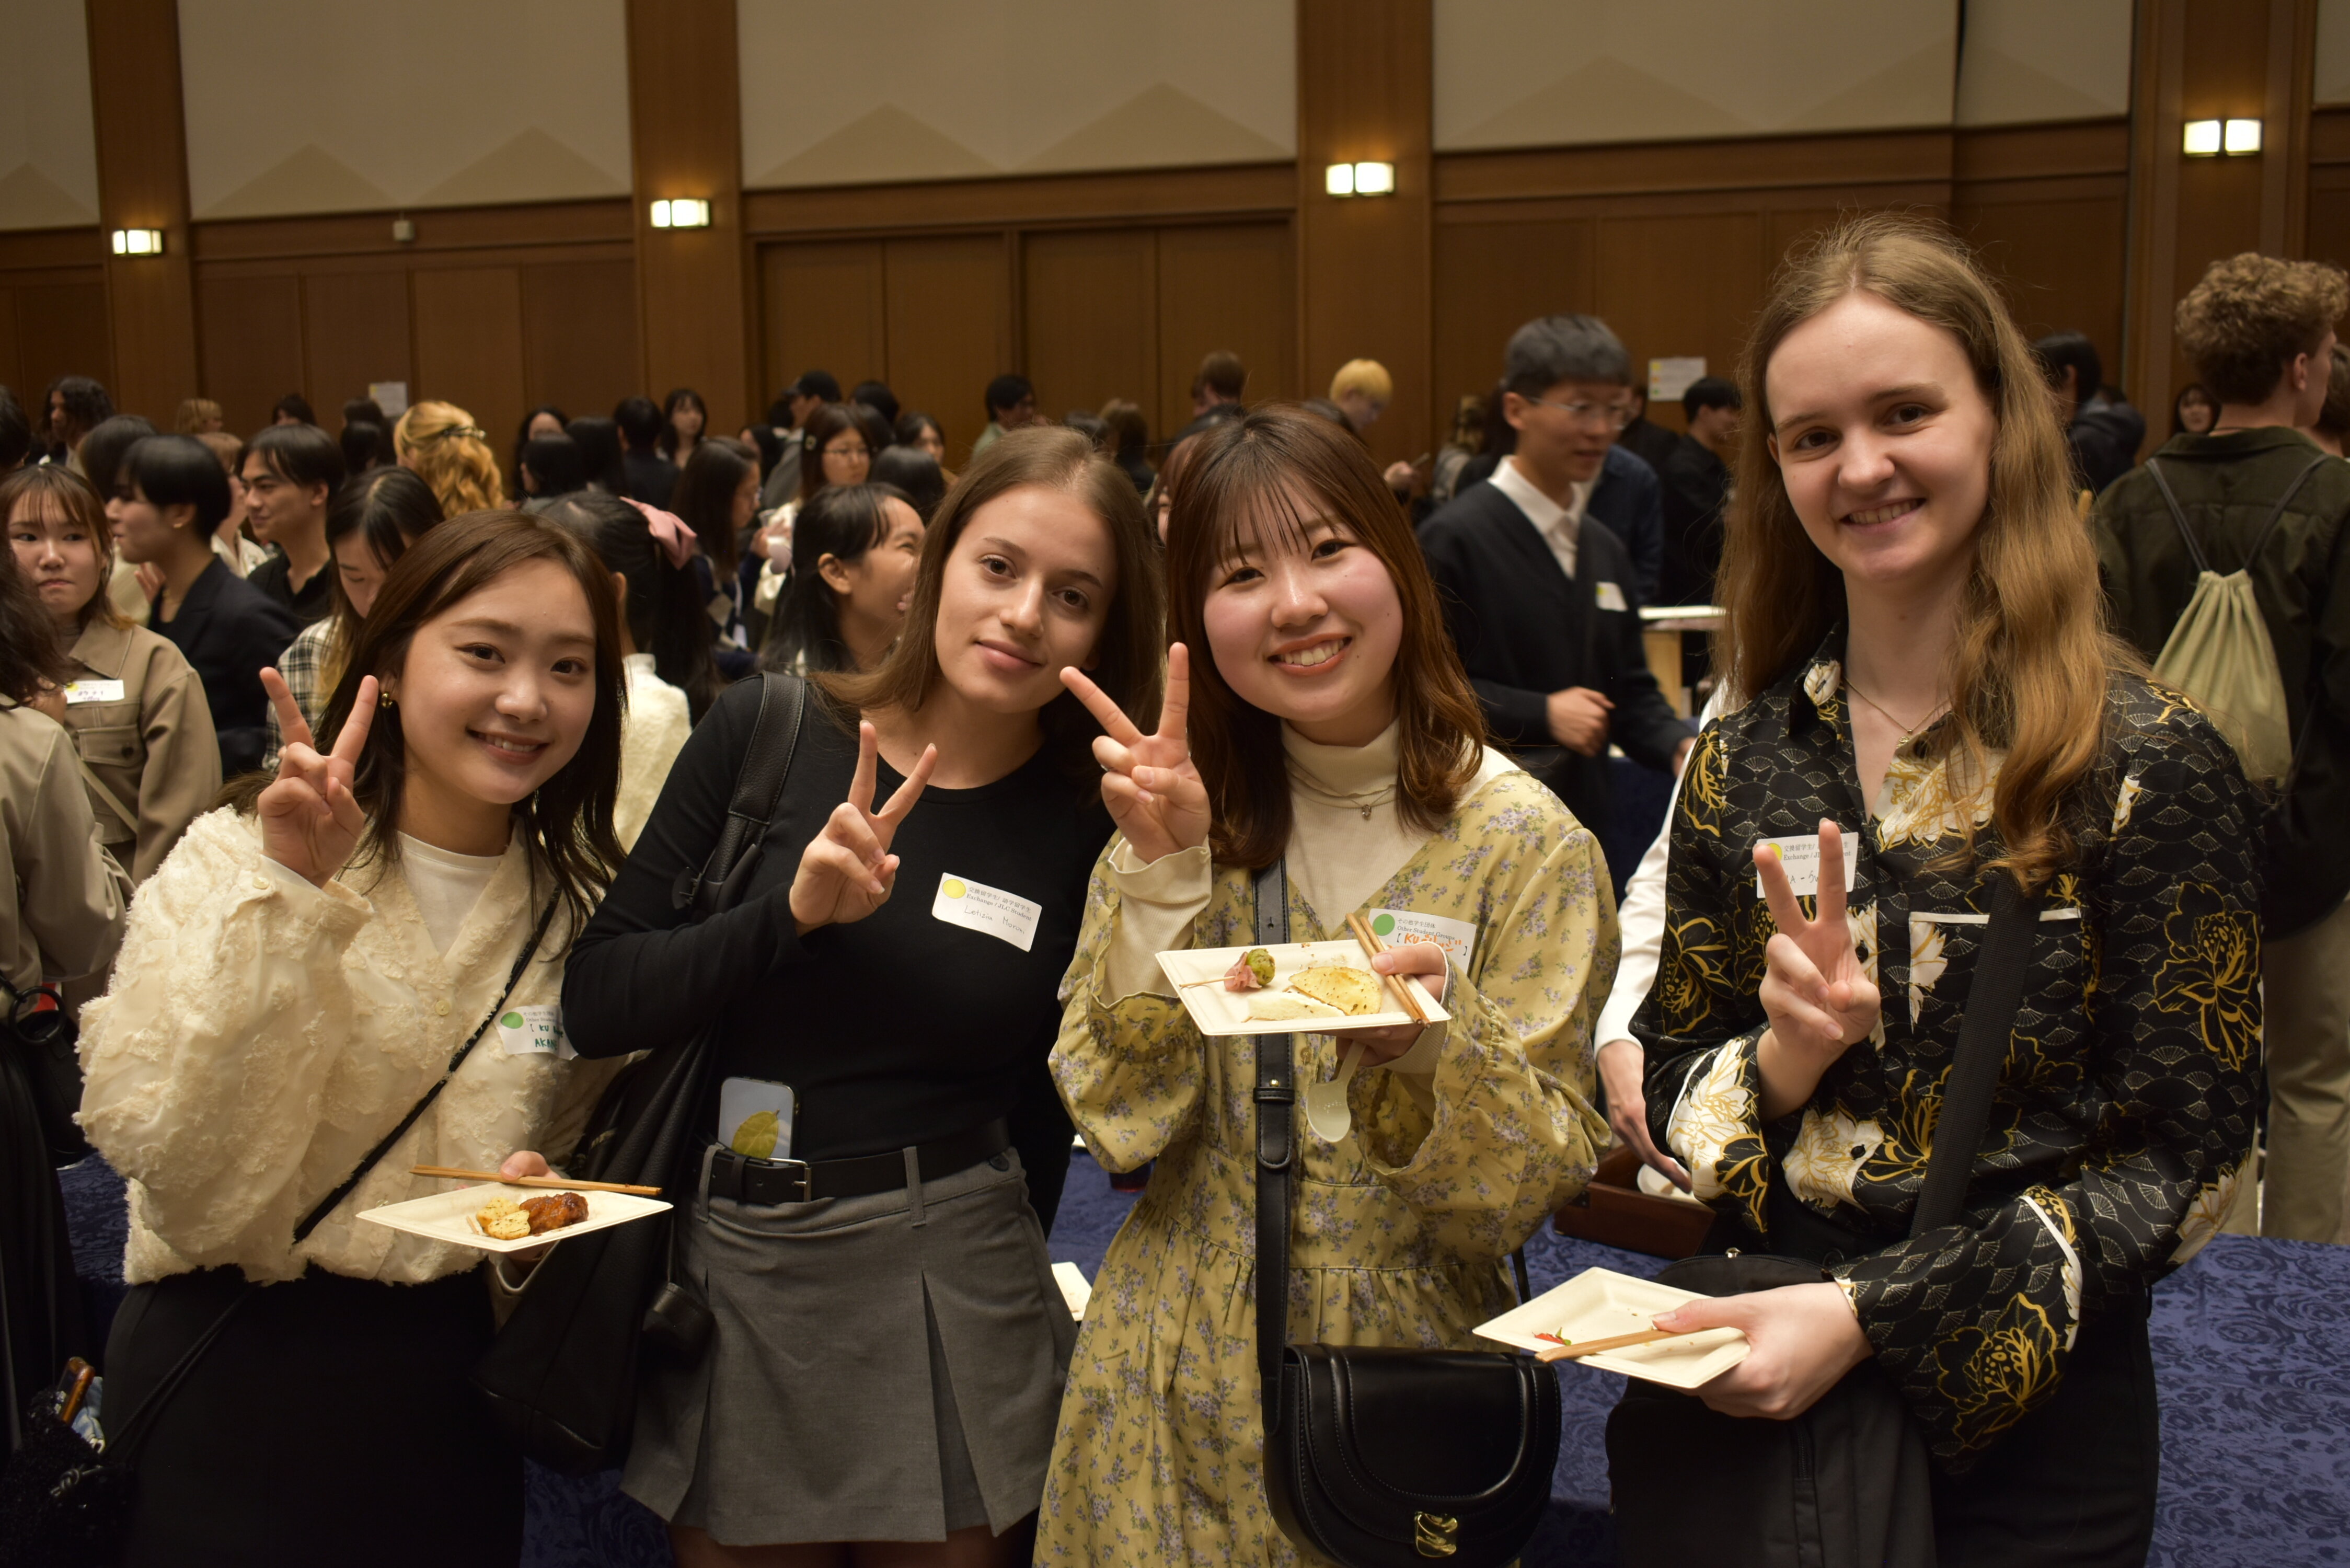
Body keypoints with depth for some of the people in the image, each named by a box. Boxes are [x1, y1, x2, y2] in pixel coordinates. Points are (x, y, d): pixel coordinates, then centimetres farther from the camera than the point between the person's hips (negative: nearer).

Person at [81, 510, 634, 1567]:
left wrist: (545, 1211, -8)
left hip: (446, 1390, 4)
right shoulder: (232, 861, -10)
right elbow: (175, 1160, -20)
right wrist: (289, 893, -25)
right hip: (232, 1373, -3)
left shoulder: (584, 910, 2)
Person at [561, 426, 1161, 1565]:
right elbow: (594, 1004, -9)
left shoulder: (1093, 825, -6)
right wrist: (794, 914, -20)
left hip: (945, 1296, -1)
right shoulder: (768, 736, -5)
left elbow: (1047, 1103, 6)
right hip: (728, 1271, 1)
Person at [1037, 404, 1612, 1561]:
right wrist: (1163, 871, -20)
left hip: (1407, 1370, -2)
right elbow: (1121, 1119, -9)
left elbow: (1528, 1188, -13)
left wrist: (1428, 1041, -31)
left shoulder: (1526, 845, -11)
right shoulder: (1187, 807, -3)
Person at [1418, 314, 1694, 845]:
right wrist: (1542, 715, -17)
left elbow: (1631, 689, 17)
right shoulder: (1454, 537, -9)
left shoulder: (1605, 548, 14)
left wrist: (1679, 747, -3)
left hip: (1585, 822, 7)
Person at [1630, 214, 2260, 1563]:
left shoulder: (2151, 766, -13)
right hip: (1748, 1393, 4)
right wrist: (1778, 1062, -16)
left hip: (2024, 1420, -3)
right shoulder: (1744, 758, -1)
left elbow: (2181, 1161, -13)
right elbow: (1672, 1073, 5)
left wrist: (1870, 1315, -20)